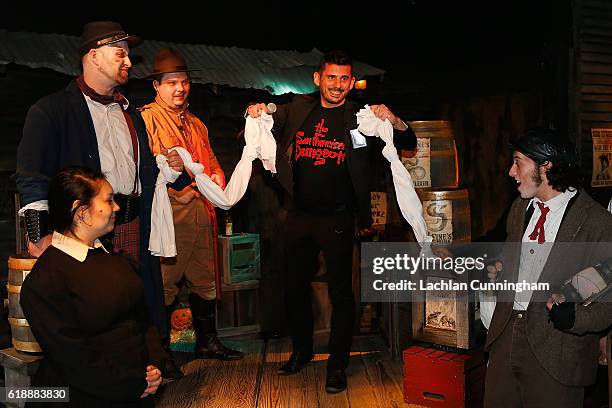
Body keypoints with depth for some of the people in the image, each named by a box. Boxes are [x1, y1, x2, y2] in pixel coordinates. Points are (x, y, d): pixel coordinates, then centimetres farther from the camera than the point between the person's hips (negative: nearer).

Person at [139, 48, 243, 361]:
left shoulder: (196, 124, 22)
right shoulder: (147, 118, -5)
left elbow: (211, 161, 28)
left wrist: (216, 178, 6)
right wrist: (179, 190, -20)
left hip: (201, 211, 8)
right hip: (168, 213, -8)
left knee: (205, 280, 15)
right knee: (165, 285, -2)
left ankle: (207, 341, 29)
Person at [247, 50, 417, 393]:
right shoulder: (297, 109, 4)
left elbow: (410, 144, -3)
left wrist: (395, 122, -23)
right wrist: (256, 115, -6)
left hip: (337, 219, -3)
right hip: (300, 216, 4)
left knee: (340, 293, 3)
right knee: (295, 288, 14)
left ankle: (337, 365, 19)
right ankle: (302, 350, 36)